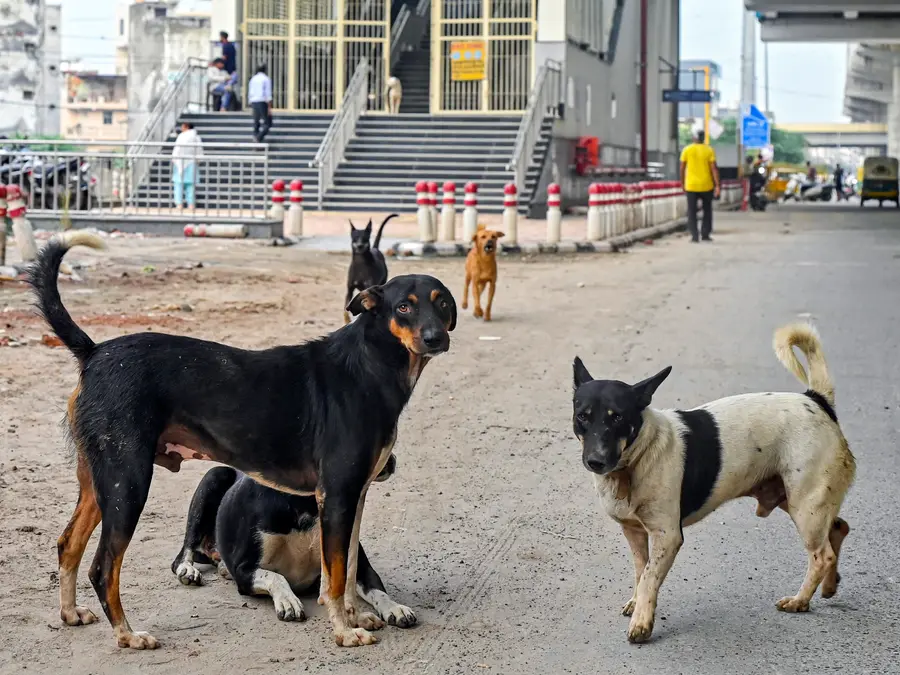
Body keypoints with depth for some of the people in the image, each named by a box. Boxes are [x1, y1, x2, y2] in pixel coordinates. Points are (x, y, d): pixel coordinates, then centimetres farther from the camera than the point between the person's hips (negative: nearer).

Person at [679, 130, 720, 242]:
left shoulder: (687, 150, -1)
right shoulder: (709, 150, -3)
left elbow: (682, 168, 0)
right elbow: (714, 168, -9)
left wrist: (682, 183, 13)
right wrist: (717, 185, -8)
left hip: (691, 186, 0)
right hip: (706, 186, 0)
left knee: (692, 212, 4)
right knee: (707, 210, 16)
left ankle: (694, 235, -6)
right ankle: (705, 234, 14)